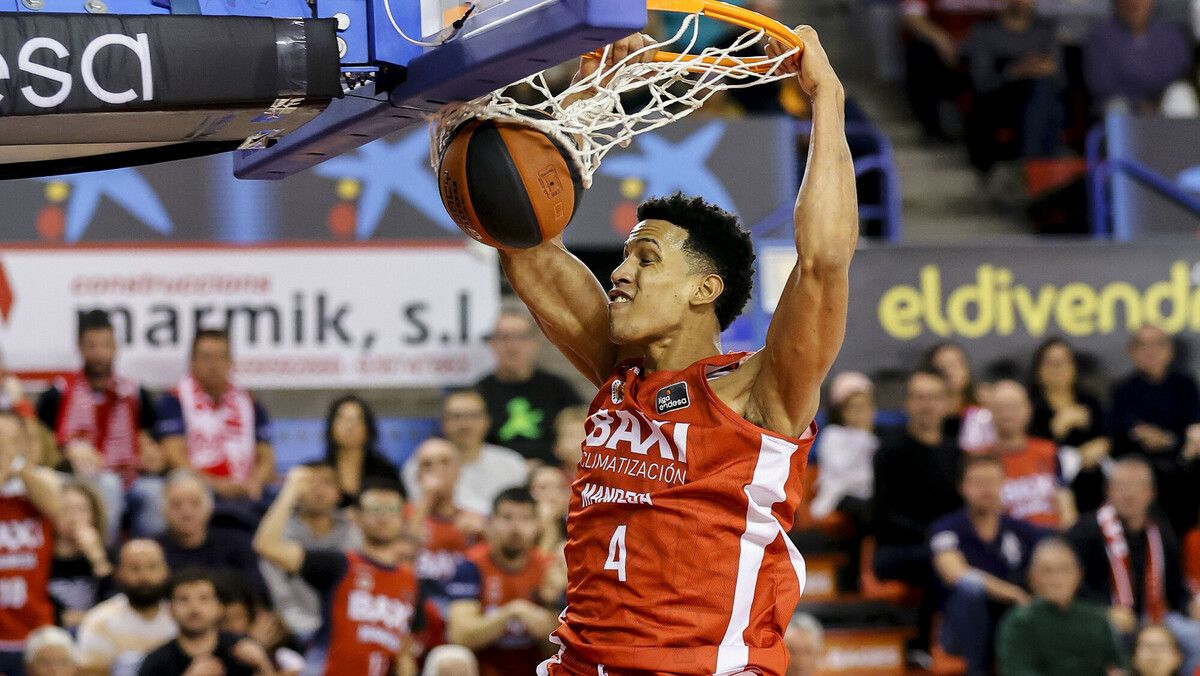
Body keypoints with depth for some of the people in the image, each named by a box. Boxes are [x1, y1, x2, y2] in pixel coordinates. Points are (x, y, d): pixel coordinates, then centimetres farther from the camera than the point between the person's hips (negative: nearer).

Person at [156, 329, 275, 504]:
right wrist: (215, 484, -18)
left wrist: (253, 483, -6)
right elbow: (176, 458, -6)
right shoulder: (174, 402, 4)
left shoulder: (250, 404, 18)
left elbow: (266, 459, 16)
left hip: (244, 500, 4)